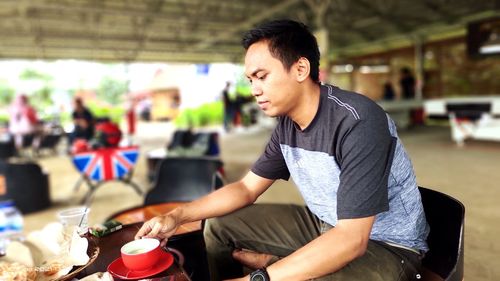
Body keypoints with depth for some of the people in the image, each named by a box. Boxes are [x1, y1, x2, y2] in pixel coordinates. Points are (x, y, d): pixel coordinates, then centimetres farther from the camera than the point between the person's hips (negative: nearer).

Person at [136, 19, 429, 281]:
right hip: (324, 226, 7)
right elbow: (246, 188, 4)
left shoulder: (357, 122, -27)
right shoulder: (287, 124, -3)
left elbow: (351, 239, -29)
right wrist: (176, 217, -5)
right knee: (219, 225, 7)